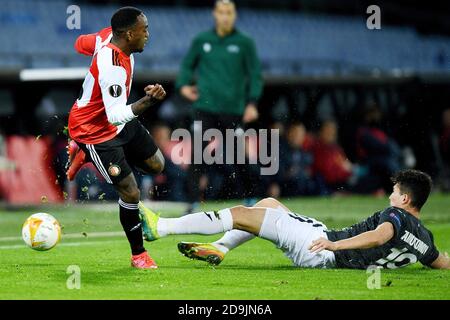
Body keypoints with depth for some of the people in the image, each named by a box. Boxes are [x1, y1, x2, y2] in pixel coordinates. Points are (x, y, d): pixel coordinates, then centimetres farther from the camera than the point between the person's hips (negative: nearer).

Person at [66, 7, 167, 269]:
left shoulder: (109, 36, -11)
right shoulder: (113, 67, -37)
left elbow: (81, 43, 11)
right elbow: (115, 116, -41)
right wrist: (148, 102, -53)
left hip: (119, 121, 9)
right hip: (95, 130, -9)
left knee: (156, 165, 19)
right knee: (131, 194, -8)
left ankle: (85, 155, 28)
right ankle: (138, 255, 10)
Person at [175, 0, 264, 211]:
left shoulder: (244, 43, 3)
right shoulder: (201, 41, 7)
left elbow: (255, 74, 3)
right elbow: (187, 65, 19)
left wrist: (252, 102, -8)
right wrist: (183, 85, 1)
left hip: (233, 109, -1)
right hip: (204, 108, 1)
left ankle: (250, 199, 24)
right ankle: (194, 203, -10)